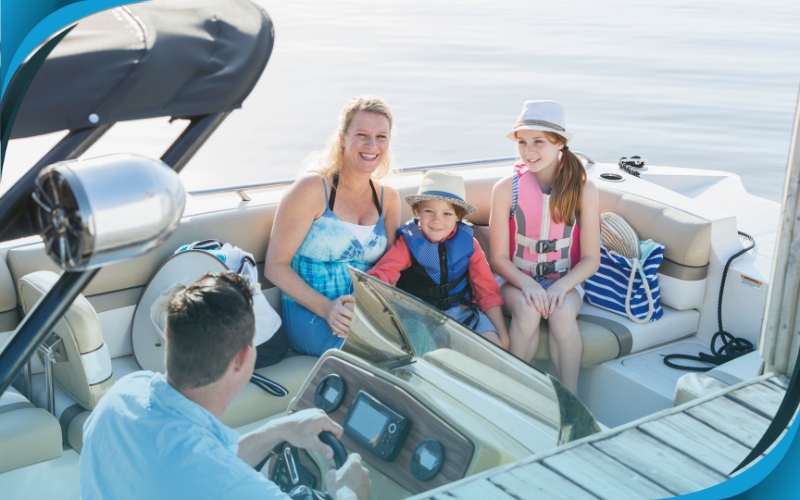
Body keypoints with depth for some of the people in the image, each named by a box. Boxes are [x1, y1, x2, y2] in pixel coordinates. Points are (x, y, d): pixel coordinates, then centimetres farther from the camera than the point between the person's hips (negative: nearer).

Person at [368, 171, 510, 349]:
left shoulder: (467, 242, -1)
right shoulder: (408, 241, -8)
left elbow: (488, 292, 3)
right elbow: (382, 274, -24)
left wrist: (503, 335, -2)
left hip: (461, 312, 3)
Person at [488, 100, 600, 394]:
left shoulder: (583, 190, -8)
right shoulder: (506, 188, -9)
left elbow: (591, 258, -5)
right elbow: (498, 256, -6)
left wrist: (562, 286, -23)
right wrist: (526, 284, -24)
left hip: (565, 281, 0)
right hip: (516, 278, 0)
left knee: (563, 314, -32)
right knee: (527, 311, -32)